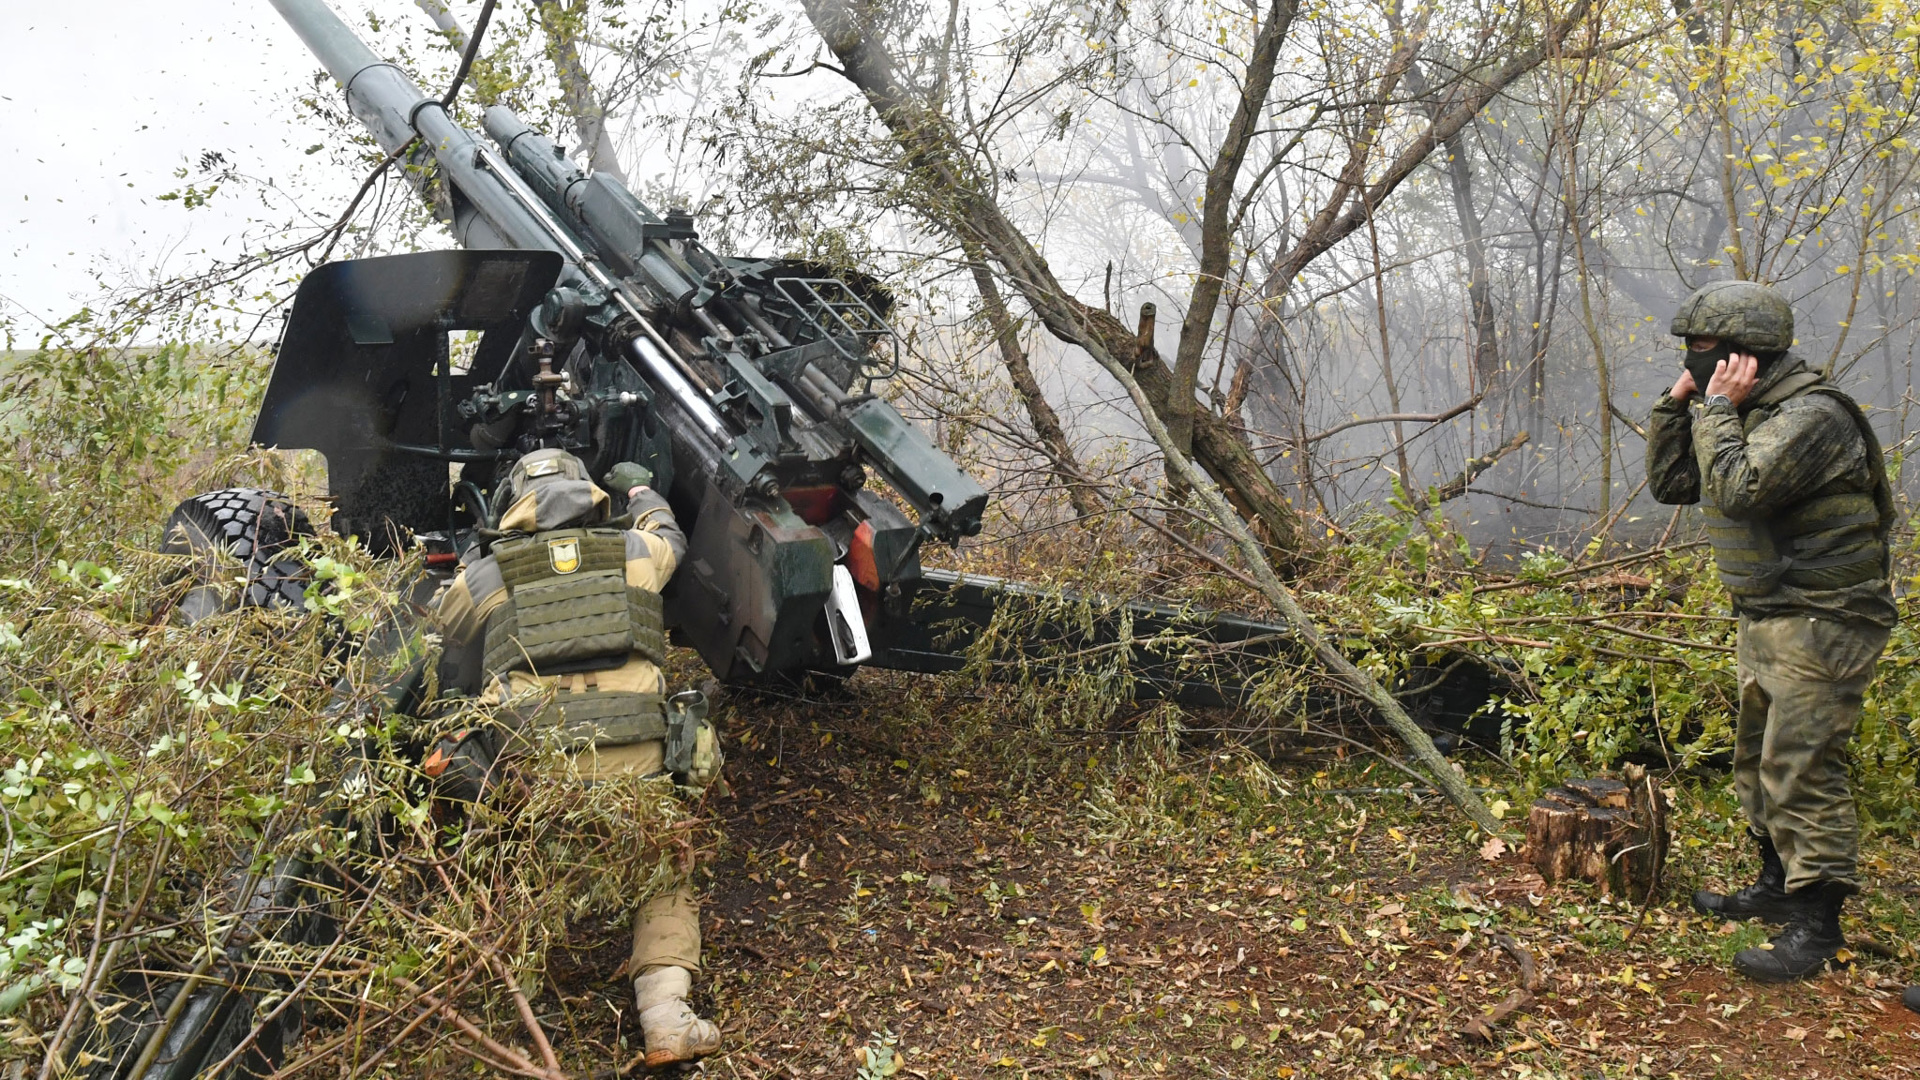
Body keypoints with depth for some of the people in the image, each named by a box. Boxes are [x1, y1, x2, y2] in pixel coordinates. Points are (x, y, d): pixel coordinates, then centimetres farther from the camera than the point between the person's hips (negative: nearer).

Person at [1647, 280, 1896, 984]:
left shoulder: (1812, 416, -19)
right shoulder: (1746, 417, 12)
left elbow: (1736, 490, -30)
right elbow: (1669, 482, 14)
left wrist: (1716, 408, -19)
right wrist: (1678, 403, 5)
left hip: (1822, 624, -10)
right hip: (1768, 621, 10)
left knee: (1801, 769, -9)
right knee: (1760, 761, 18)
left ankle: (1816, 926, 0)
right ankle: (1780, 887, 32)